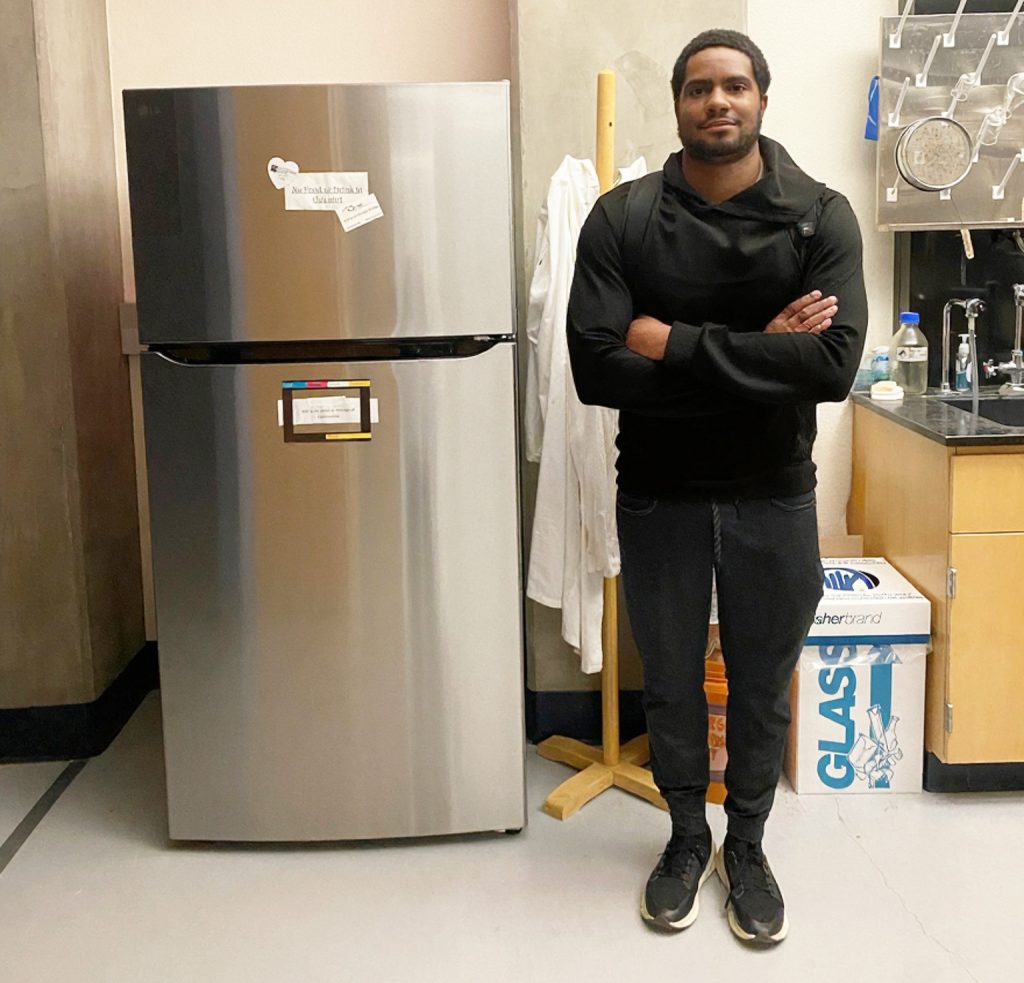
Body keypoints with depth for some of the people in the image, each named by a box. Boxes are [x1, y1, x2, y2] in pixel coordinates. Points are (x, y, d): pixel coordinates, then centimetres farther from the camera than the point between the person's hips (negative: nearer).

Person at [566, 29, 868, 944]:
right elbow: (597, 369, -19)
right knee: (671, 684, 16)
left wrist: (680, 343, -22)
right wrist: (757, 353, -21)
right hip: (658, 498, 0)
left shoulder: (821, 217, -7)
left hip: (774, 497, 0)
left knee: (763, 688, 15)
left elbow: (835, 363, -20)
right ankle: (687, 836, 40)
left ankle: (747, 845, 39)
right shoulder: (622, 218, -8)